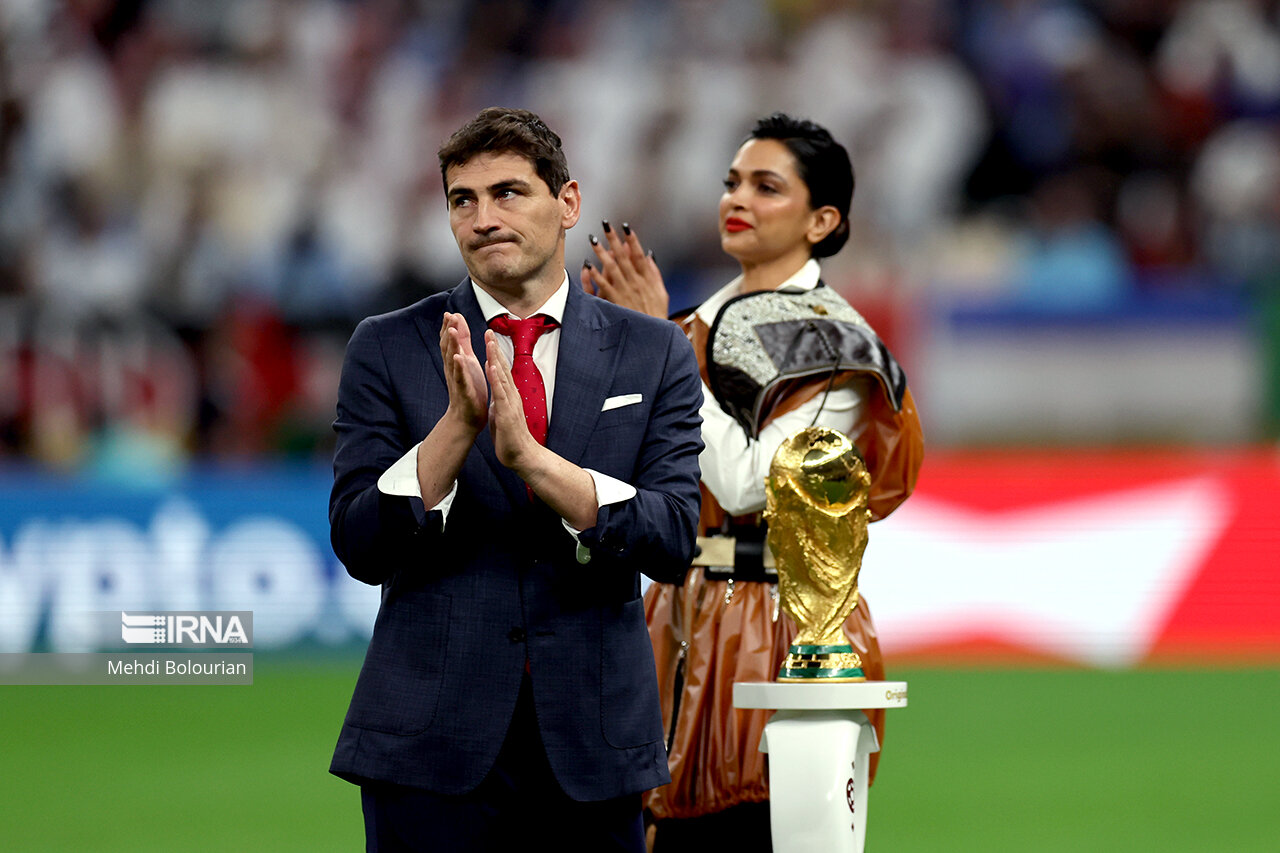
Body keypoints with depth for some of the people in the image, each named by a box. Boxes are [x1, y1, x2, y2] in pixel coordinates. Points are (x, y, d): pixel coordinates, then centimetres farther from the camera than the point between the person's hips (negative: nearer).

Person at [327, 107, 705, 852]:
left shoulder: (655, 355, 6)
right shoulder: (388, 350, 4)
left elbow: (674, 540, -5)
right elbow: (360, 546, -4)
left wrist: (532, 457, -18)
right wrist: (456, 426, -18)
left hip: (593, 746, 1)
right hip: (434, 742, -1)